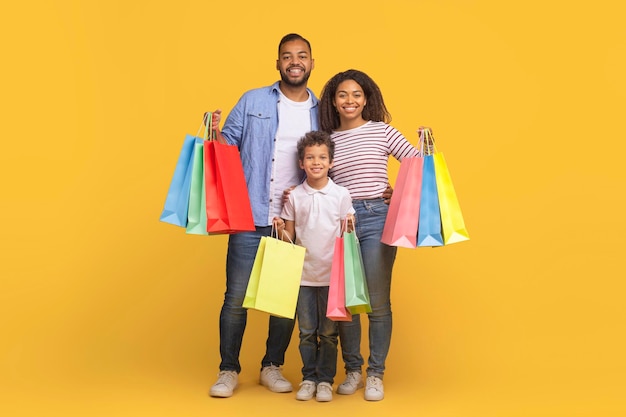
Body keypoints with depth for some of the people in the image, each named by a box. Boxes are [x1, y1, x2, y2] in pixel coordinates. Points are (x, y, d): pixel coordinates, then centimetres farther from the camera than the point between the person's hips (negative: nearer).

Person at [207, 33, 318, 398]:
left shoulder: (322, 112, 9)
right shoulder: (253, 101, 5)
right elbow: (229, 144, 6)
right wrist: (216, 135, -15)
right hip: (251, 218, -2)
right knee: (237, 297, 1)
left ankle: (273, 367, 26)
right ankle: (228, 370, 17)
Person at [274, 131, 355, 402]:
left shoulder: (341, 195, -1)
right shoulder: (294, 197, 3)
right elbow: (290, 237, 7)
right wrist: (281, 230, -13)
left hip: (332, 274, -1)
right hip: (304, 274, 1)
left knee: (328, 332, 7)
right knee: (306, 331, 9)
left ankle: (326, 380, 18)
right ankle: (308, 378, 21)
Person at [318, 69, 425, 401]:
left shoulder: (381, 130, 5)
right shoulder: (327, 140, 12)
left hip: (376, 218, -2)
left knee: (377, 302, -2)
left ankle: (375, 374, 13)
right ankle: (352, 370, 23)